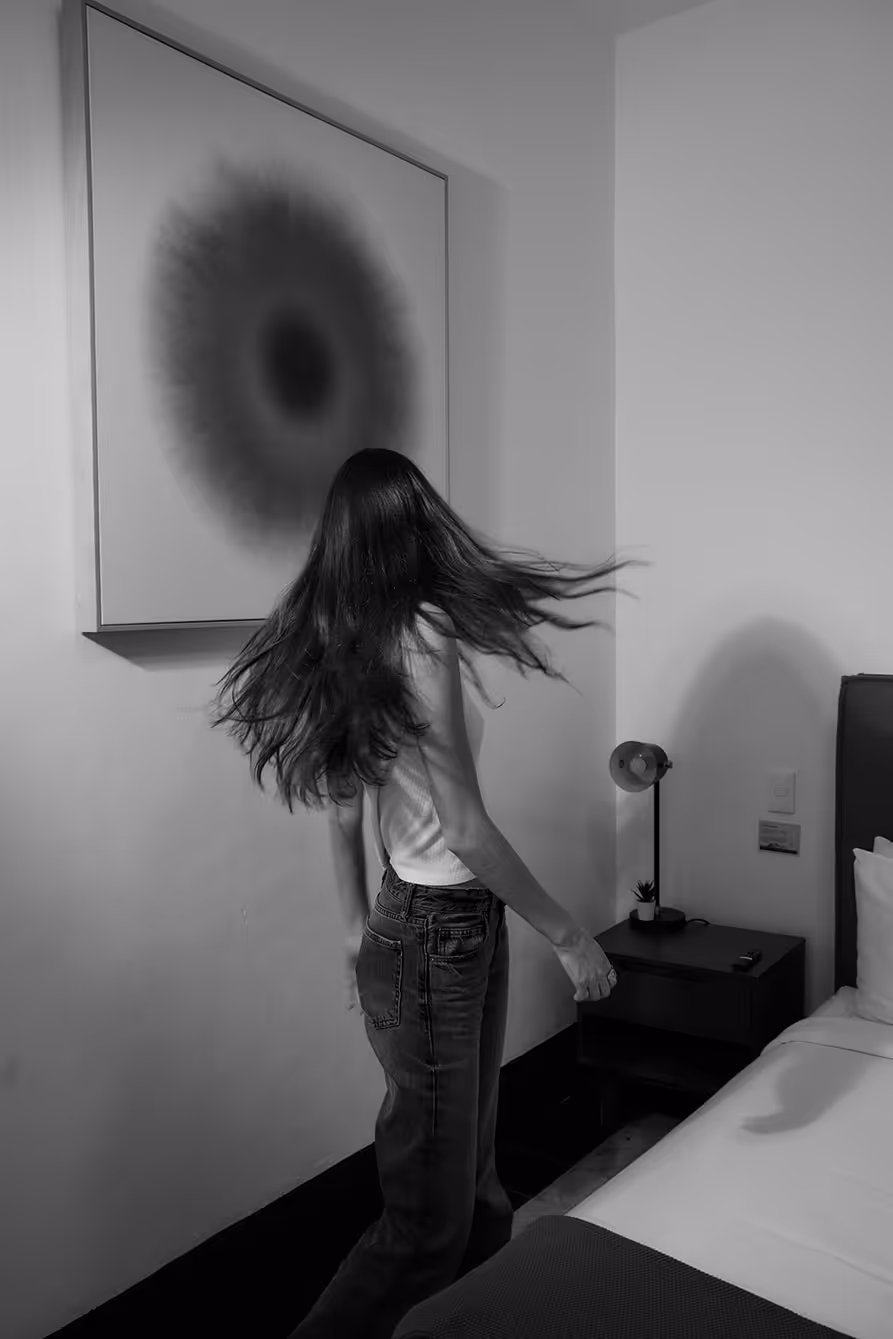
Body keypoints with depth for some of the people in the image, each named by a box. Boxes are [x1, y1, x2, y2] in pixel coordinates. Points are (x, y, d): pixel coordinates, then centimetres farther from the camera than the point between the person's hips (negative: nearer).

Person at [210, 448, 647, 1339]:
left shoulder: (335, 641, 4)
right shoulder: (421, 638, -21)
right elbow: (468, 832, -21)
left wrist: (358, 927, 21)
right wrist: (569, 937, -10)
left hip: (402, 920, 9)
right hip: (442, 933, -8)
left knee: (470, 1179, 23)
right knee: (427, 1218, 5)